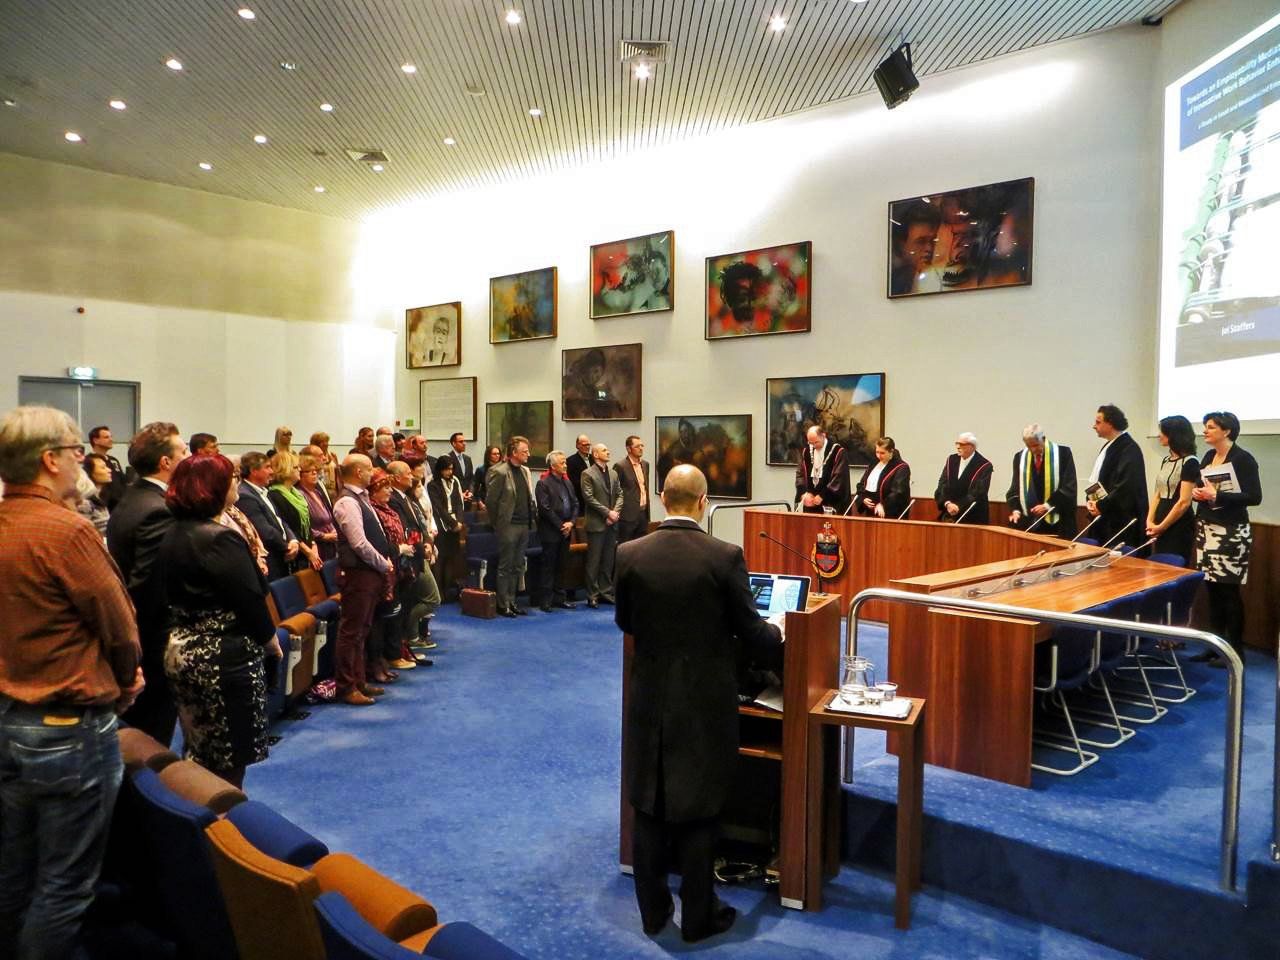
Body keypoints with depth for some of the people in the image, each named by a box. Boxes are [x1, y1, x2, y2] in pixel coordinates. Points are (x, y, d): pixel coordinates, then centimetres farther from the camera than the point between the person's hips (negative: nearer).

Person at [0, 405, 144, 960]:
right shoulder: (65, 530, -21)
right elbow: (120, 627, -15)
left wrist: (113, 679, 8)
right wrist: (123, 685, 6)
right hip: (69, 730, -8)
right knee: (63, 887, 6)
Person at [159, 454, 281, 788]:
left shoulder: (172, 535, 8)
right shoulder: (221, 539, -20)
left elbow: (176, 596, 13)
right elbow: (250, 598, -20)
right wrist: (270, 638, -3)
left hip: (180, 652, 9)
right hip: (224, 658, -9)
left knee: (199, 753, 21)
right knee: (229, 758, 5)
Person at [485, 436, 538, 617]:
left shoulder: (525, 471, 11)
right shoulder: (499, 472, -12)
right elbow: (490, 500, -10)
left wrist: (532, 519, 9)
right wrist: (497, 524, -6)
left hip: (524, 525, 7)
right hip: (509, 526, -7)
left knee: (518, 567, 12)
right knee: (505, 567, 1)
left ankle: (511, 601, 21)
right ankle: (503, 604, 9)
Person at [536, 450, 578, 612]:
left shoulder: (567, 482, 14)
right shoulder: (543, 484, -9)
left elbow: (575, 504, 13)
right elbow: (545, 508, -15)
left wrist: (570, 522, -3)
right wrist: (561, 526, -13)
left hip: (566, 531, 6)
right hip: (550, 532, -6)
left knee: (560, 567, 11)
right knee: (548, 566, -1)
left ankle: (558, 598, 19)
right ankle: (545, 600, 5)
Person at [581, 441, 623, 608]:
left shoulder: (613, 474, 15)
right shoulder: (588, 474, -6)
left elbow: (619, 494, 12)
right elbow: (589, 498, -13)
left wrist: (616, 511, -5)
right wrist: (607, 512, -15)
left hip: (612, 523, 6)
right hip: (596, 524, -6)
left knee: (608, 561, 10)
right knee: (594, 561, -1)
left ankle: (606, 592, 18)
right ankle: (592, 596, 4)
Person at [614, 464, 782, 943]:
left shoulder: (628, 554, -8)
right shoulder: (725, 557, -15)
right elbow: (751, 631, -8)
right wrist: (777, 636, 15)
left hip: (649, 699, 2)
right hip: (706, 702, -2)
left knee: (649, 808, 16)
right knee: (698, 811, 11)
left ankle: (653, 911, 30)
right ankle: (697, 917, 25)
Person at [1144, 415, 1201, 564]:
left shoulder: (1189, 462, -13)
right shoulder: (1166, 461, 12)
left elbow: (1184, 502, -17)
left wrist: (1161, 526, -11)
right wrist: (1150, 522, -1)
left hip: (1179, 527, -8)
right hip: (1161, 528, 8)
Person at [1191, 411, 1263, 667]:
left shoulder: (1243, 459, -10)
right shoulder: (1208, 457, 11)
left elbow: (1255, 497, -16)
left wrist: (1217, 496, -22)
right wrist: (1197, 493, -2)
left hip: (1231, 533, -7)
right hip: (1206, 530, 7)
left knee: (1228, 591, -2)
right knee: (1211, 589, 9)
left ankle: (1236, 650, 8)